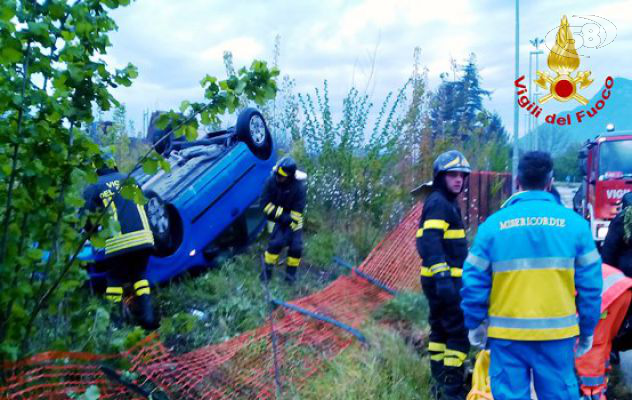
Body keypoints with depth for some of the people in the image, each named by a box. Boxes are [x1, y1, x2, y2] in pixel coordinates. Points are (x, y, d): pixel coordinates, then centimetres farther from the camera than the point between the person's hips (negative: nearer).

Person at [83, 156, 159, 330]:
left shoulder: (93, 189, 5)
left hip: (118, 243, -3)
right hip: (142, 237, 3)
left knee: (115, 281, 12)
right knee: (140, 276, 18)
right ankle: (147, 317, 8)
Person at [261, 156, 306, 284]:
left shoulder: (299, 187, -24)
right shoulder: (271, 181, -21)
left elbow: (297, 211, -19)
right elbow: (265, 204, -14)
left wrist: (291, 228, -21)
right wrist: (281, 214, -22)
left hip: (292, 218, 1)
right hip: (276, 217, 0)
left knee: (296, 245, -10)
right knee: (277, 241, -21)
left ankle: (291, 273, 8)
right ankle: (267, 269, -4)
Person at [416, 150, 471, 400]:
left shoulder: (445, 202, 18)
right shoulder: (439, 202, -14)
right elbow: (431, 241, -25)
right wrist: (442, 276, -33)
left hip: (440, 279, 10)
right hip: (445, 279, -10)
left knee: (440, 329, 16)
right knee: (459, 332, -6)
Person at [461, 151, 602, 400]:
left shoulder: (493, 224, -4)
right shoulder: (574, 223, -2)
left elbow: (474, 281, -3)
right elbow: (590, 284, 0)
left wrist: (475, 324, 10)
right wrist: (587, 330, 12)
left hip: (507, 333, 0)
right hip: (557, 333, 1)